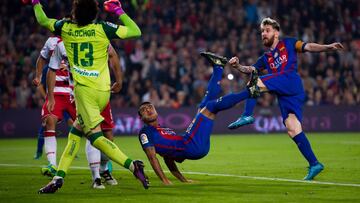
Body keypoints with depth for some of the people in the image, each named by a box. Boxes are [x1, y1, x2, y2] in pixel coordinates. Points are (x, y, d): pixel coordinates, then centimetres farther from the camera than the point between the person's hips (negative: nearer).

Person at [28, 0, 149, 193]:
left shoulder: (66, 28, 1)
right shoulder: (102, 29, -2)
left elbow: (43, 20, 20)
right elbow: (136, 31, 1)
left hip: (84, 89, -4)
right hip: (103, 91, 4)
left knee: (95, 135, -10)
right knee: (75, 132, 14)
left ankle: (132, 165, -27)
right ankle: (59, 176, 14)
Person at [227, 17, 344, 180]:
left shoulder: (287, 43, 16)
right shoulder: (265, 58, 32)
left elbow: (308, 47, 7)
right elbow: (251, 69, 22)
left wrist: (328, 47, -8)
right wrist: (237, 66, 3)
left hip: (290, 80, -6)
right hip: (284, 95, 6)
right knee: (293, 130, -4)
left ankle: (247, 116, -15)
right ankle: (314, 164, -5)